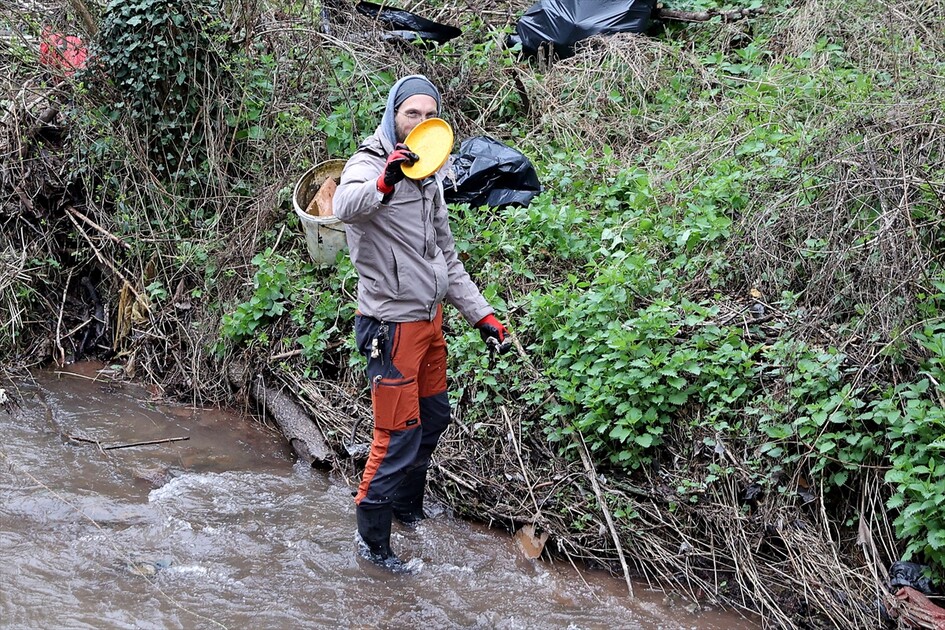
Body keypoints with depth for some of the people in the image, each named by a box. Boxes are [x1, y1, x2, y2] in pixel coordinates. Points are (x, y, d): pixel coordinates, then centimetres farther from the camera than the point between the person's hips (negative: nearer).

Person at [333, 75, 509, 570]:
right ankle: (371, 535, 15)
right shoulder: (368, 165, -15)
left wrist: (480, 313, 13)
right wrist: (383, 184, -62)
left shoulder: (427, 176, 12)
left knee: (433, 416, 20)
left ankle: (408, 507, 40)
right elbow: (345, 207, -42)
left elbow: (446, 258, 19)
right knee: (398, 436, -2)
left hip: (430, 318, 9)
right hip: (392, 324, -9)